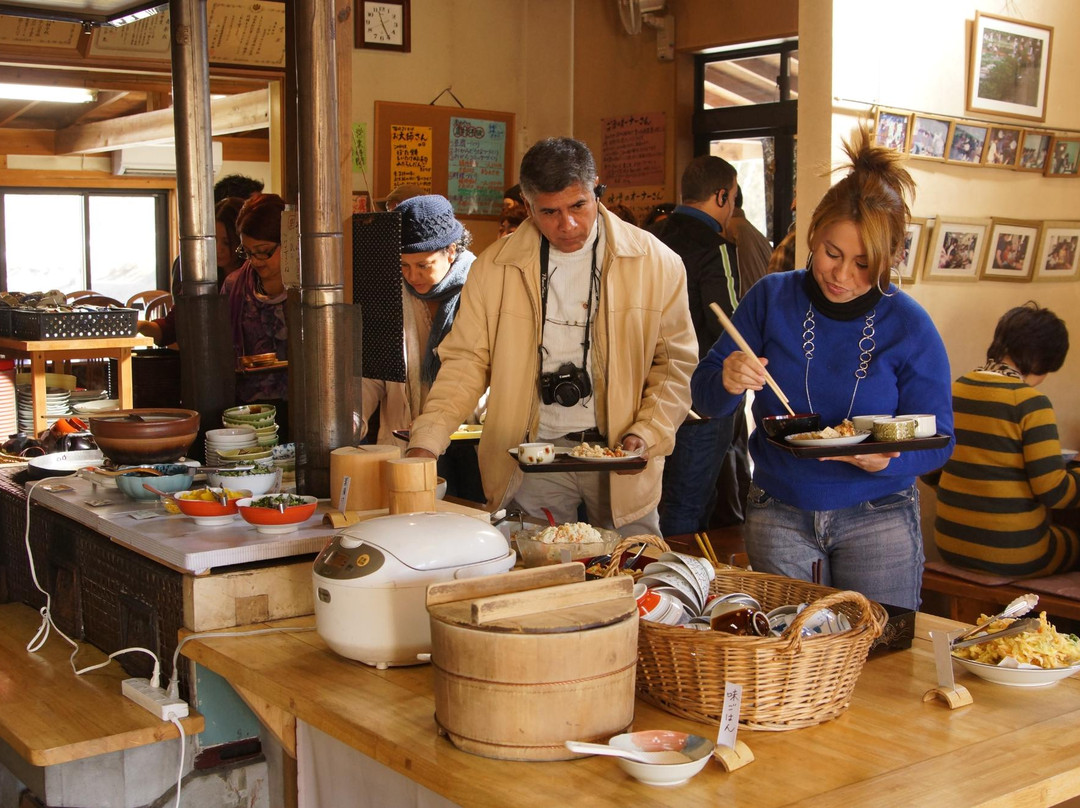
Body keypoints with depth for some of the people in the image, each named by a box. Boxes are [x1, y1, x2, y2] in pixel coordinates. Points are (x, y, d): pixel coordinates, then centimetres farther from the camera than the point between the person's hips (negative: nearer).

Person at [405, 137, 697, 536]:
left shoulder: (656, 263, -1)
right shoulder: (494, 266, 1)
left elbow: (675, 362, 4)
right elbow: (466, 361, 2)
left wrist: (646, 434, -10)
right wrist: (425, 442, -10)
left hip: (620, 456, 0)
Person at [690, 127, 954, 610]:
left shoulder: (910, 326, -8)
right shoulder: (771, 298, -5)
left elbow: (937, 439, -5)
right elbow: (704, 399, -1)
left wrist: (886, 460, -26)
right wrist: (728, 382, -24)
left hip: (878, 519, -1)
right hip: (778, 514, 1)